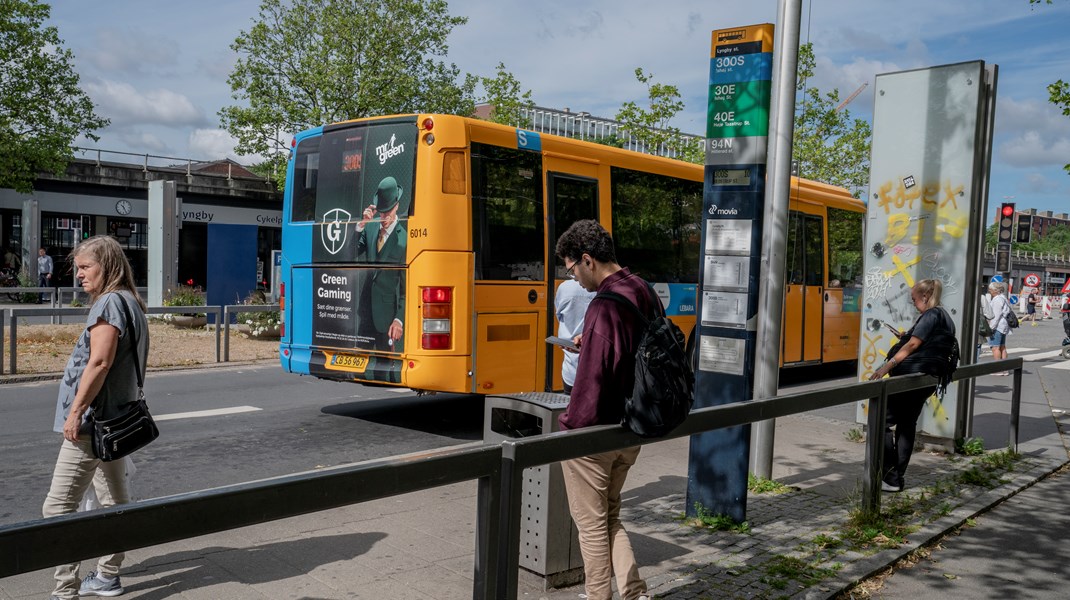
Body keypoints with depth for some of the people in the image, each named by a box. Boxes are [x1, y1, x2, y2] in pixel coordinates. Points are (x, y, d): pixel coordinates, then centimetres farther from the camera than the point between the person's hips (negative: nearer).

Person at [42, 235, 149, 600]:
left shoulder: (110, 301, -14)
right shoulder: (131, 302, 15)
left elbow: (99, 362, -24)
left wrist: (76, 411, -21)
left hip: (92, 422, -10)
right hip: (114, 418, 11)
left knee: (59, 508, -6)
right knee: (114, 500, 16)